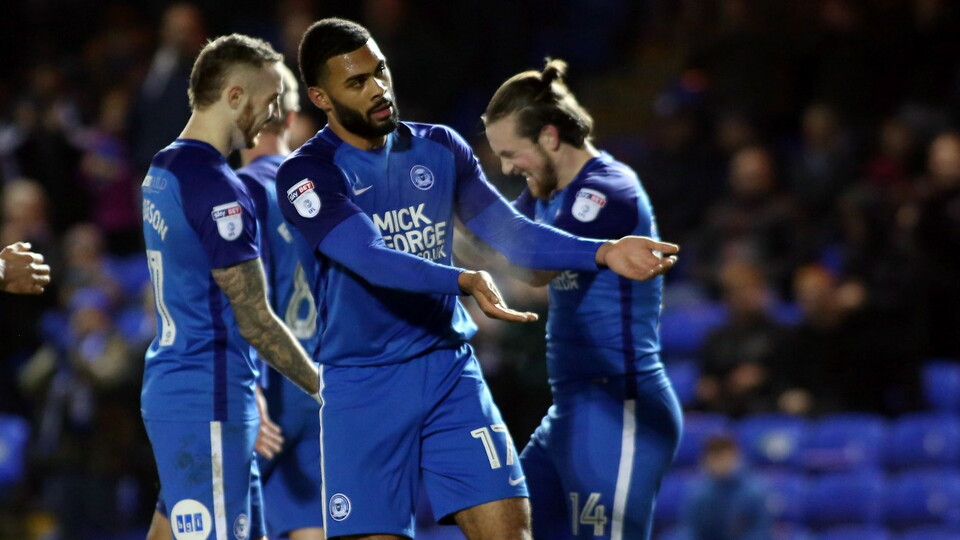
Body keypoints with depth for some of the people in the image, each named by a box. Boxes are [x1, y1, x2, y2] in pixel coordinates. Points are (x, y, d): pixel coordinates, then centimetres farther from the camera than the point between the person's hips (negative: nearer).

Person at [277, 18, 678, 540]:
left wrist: (604, 252, -7)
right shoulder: (307, 175, -9)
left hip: (450, 373, 4)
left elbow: (509, 231, 8)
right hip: (362, 390, -4)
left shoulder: (439, 148, 8)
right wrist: (466, 281, -39)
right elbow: (372, 259, -23)